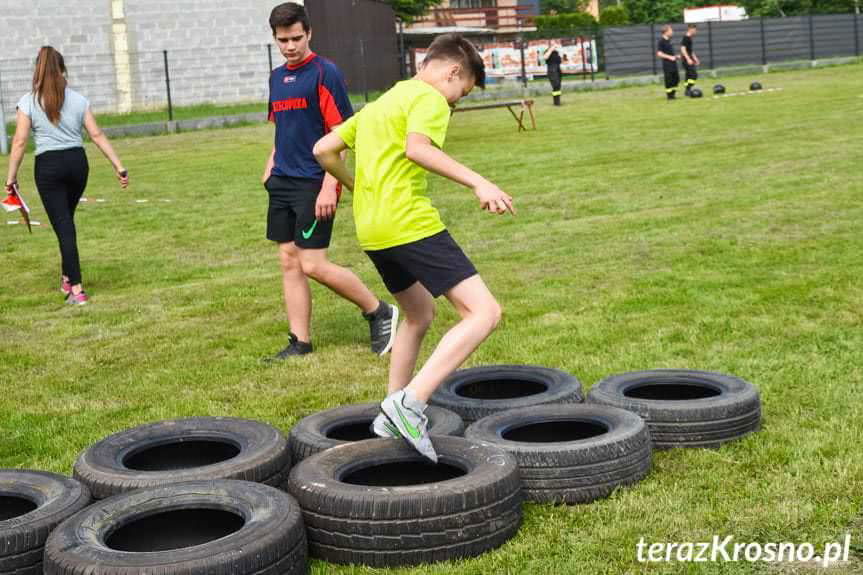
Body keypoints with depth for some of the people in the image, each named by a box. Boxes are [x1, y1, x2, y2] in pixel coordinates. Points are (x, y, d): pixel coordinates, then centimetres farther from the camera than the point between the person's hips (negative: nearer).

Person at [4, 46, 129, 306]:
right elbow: (97, 135, 1)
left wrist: (10, 178, -2)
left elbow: (19, 142, -7)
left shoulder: (28, 102, -4)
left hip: (48, 167, -3)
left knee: (63, 226, -1)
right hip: (77, 161, 3)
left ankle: (76, 289, -6)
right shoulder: (78, 100, 3)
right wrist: (119, 167, 4)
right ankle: (68, 278, 32)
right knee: (67, 220, 22)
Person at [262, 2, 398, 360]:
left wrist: (329, 185, -19)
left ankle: (380, 313, 8)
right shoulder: (276, 78, 13)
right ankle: (300, 343, 15)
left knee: (312, 265, -10)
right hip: (282, 183, 8)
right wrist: (271, 163, 15)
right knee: (288, 261, 7)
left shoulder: (325, 73, -9)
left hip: (314, 184, -8)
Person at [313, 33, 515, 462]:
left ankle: (392, 417, 29)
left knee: (419, 313, 28)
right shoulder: (430, 98, -2)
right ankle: (411, 403, -22)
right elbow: (416, 148, -24)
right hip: (410, 224, -10)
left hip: (371, 230, 10)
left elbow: (324, 151, 24)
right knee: (484, 312, -12)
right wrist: (477, 183, -27)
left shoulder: (380, 103, 24)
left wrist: (358, 188, 38)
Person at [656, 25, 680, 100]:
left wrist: (675, 57, 15)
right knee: (669, 80, -3)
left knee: (676, 79, 10)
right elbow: (659, 54, -18)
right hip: (667, 65, -9)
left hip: (673, 64, 9)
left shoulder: (668, 40, 14)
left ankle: (672, 94, 19)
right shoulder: (661, 41, -12)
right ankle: (669, 96, 5)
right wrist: (670, 57, -21)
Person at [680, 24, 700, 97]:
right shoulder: (686, 38, -13)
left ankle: (687, 91, 16)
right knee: (694, 75, -14)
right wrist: (688, 59, -27)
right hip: (687, 60, -10)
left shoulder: (689, 39, 16)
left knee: (689, 76, 12)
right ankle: (688, 90, -14)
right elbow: (683, 49, -21)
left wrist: (695, 59, 30)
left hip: (689, 60, 10)